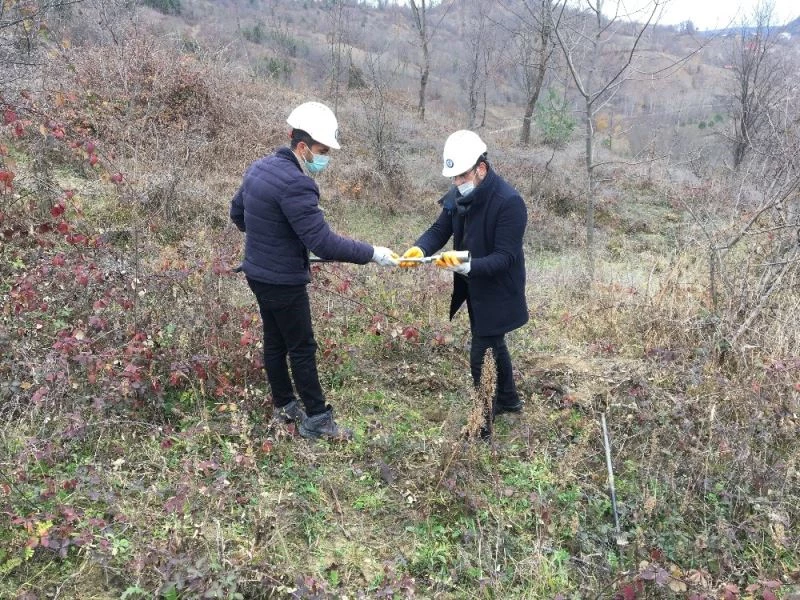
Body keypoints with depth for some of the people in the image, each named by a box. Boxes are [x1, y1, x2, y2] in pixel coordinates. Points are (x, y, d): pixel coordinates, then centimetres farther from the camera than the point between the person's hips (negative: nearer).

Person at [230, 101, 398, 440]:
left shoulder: (259, 168, 4)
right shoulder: (295, 184, -27)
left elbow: (237, 213, 18)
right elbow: (323, 243, -30)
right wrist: (372, 254, -24)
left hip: (258, 273, 9)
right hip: (283, 282, -9)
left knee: (274, 342, 18)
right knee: (302, 348, 3)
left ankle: (283, 406, 33)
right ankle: (316, 419, 16)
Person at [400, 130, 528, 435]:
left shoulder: (509, 201, -26)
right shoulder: (458, 194, -4)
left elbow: (505, 257, -28)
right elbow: (440, 230, -2)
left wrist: (468, 266, -43)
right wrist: (419, 249, -24)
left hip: (498, 292, -8)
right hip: (472, 287, 8)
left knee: (480, 354, -3)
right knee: (493, 343, 24)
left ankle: (481, 421, 16)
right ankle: (508, 399, 47)